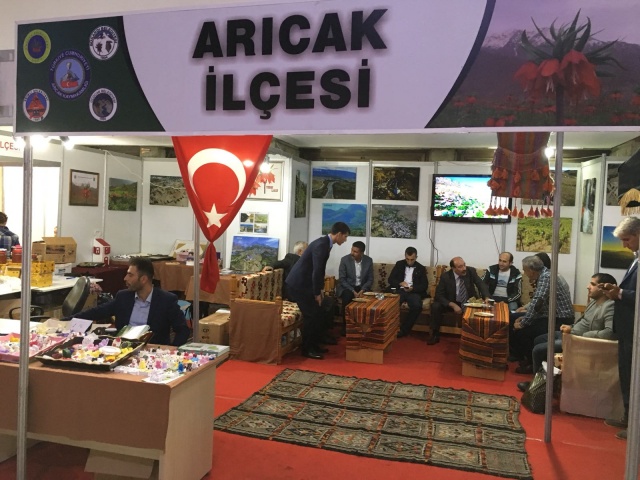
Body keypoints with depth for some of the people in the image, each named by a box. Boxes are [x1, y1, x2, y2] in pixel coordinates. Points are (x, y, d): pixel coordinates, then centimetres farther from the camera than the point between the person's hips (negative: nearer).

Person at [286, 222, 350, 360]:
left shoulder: (326, 243, 9)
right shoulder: (321, 245, -22)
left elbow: (320, 269, 17)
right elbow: (316, 271, -23)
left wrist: (320, 289, 15)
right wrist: (317, 293, -15)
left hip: (304, 283, 10)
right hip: (298, 284, -10)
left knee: (318, 314, 12)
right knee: (311, 315, -5)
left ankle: (314, 345, 23)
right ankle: (307, 349, 7)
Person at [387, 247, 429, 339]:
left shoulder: (421, 268, 12)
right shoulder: (399, 264, 14)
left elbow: (425, 285, 4)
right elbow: (390, 279, 8)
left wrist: (412, 288, -16)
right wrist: (400, 283, -14)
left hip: (414, 291, 0)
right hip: (399, 290, 0)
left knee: (417, 306, -33)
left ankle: (404, 329, -19)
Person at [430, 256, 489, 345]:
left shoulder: (471, 271, -13)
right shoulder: (445, 276, -17)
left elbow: (481, 285, -15)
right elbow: (439, 295, -15)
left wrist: (486, 298, -36)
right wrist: (453, 305, -29)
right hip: (452, 302, -1)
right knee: (435, 306, -25)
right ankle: (435, 334, -9)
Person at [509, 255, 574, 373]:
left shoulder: (546, 276, -21)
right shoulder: (542, 276, 10)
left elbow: (537, 303, -27)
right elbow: (536, 302, 15)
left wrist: (523, 323, -19)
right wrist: (524, 317, 4)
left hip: (560, 320, -11)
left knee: (522, 331, -25)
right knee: (512, 318, 11)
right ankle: (517, 354, 21)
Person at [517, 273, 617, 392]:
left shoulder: (610, 307, -24)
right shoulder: (595, 301, 6)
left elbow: (610, 333, -37)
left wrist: (582, 336, -29)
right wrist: (572, 327, 3)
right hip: (572, 334, 10)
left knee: (538, 350, -8)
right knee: (538, 340, 20)